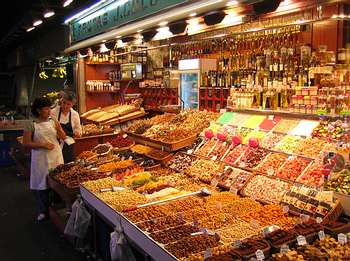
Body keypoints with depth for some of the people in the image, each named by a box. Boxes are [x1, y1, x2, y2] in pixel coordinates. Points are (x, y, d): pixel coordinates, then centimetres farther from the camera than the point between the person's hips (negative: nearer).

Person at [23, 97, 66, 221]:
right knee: (42, 184, 5)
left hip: (56, 156, 3)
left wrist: (58, 128, -13)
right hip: (41, 158, -2)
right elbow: (26, 143, -7)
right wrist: (43, 145, -15)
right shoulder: (31, 125, -6)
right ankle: (43, 211, 20)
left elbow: (63, 137, 5)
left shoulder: (53, 122, 3)